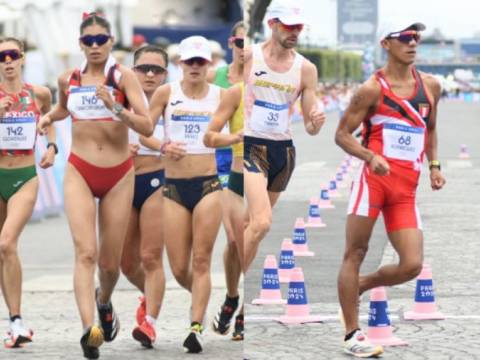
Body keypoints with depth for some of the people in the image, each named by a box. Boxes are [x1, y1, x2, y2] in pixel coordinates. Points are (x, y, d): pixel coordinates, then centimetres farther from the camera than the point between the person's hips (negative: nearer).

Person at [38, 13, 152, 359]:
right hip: (80, 174, 1)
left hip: (119, 176, -1)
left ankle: (104, 301, 45)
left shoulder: (123, 76, -9)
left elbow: (147, 127, -17)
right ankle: (89, 330, -31)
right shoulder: (68, 79, 2)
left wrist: (116, 108, -30)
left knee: (110, 262, 10)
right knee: (86, 253, -19)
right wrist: (48, 117, 5)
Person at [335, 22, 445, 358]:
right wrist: (370, 156, -19)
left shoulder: (430, 86, 11)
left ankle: (360, 285, 21)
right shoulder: (372, 89, -4)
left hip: (407, 189, 4)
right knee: (355, 254, -1)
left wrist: (434, 166, 13)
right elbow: (342, 134, -2)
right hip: (375, 178, -4)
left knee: (412, 265, -6)